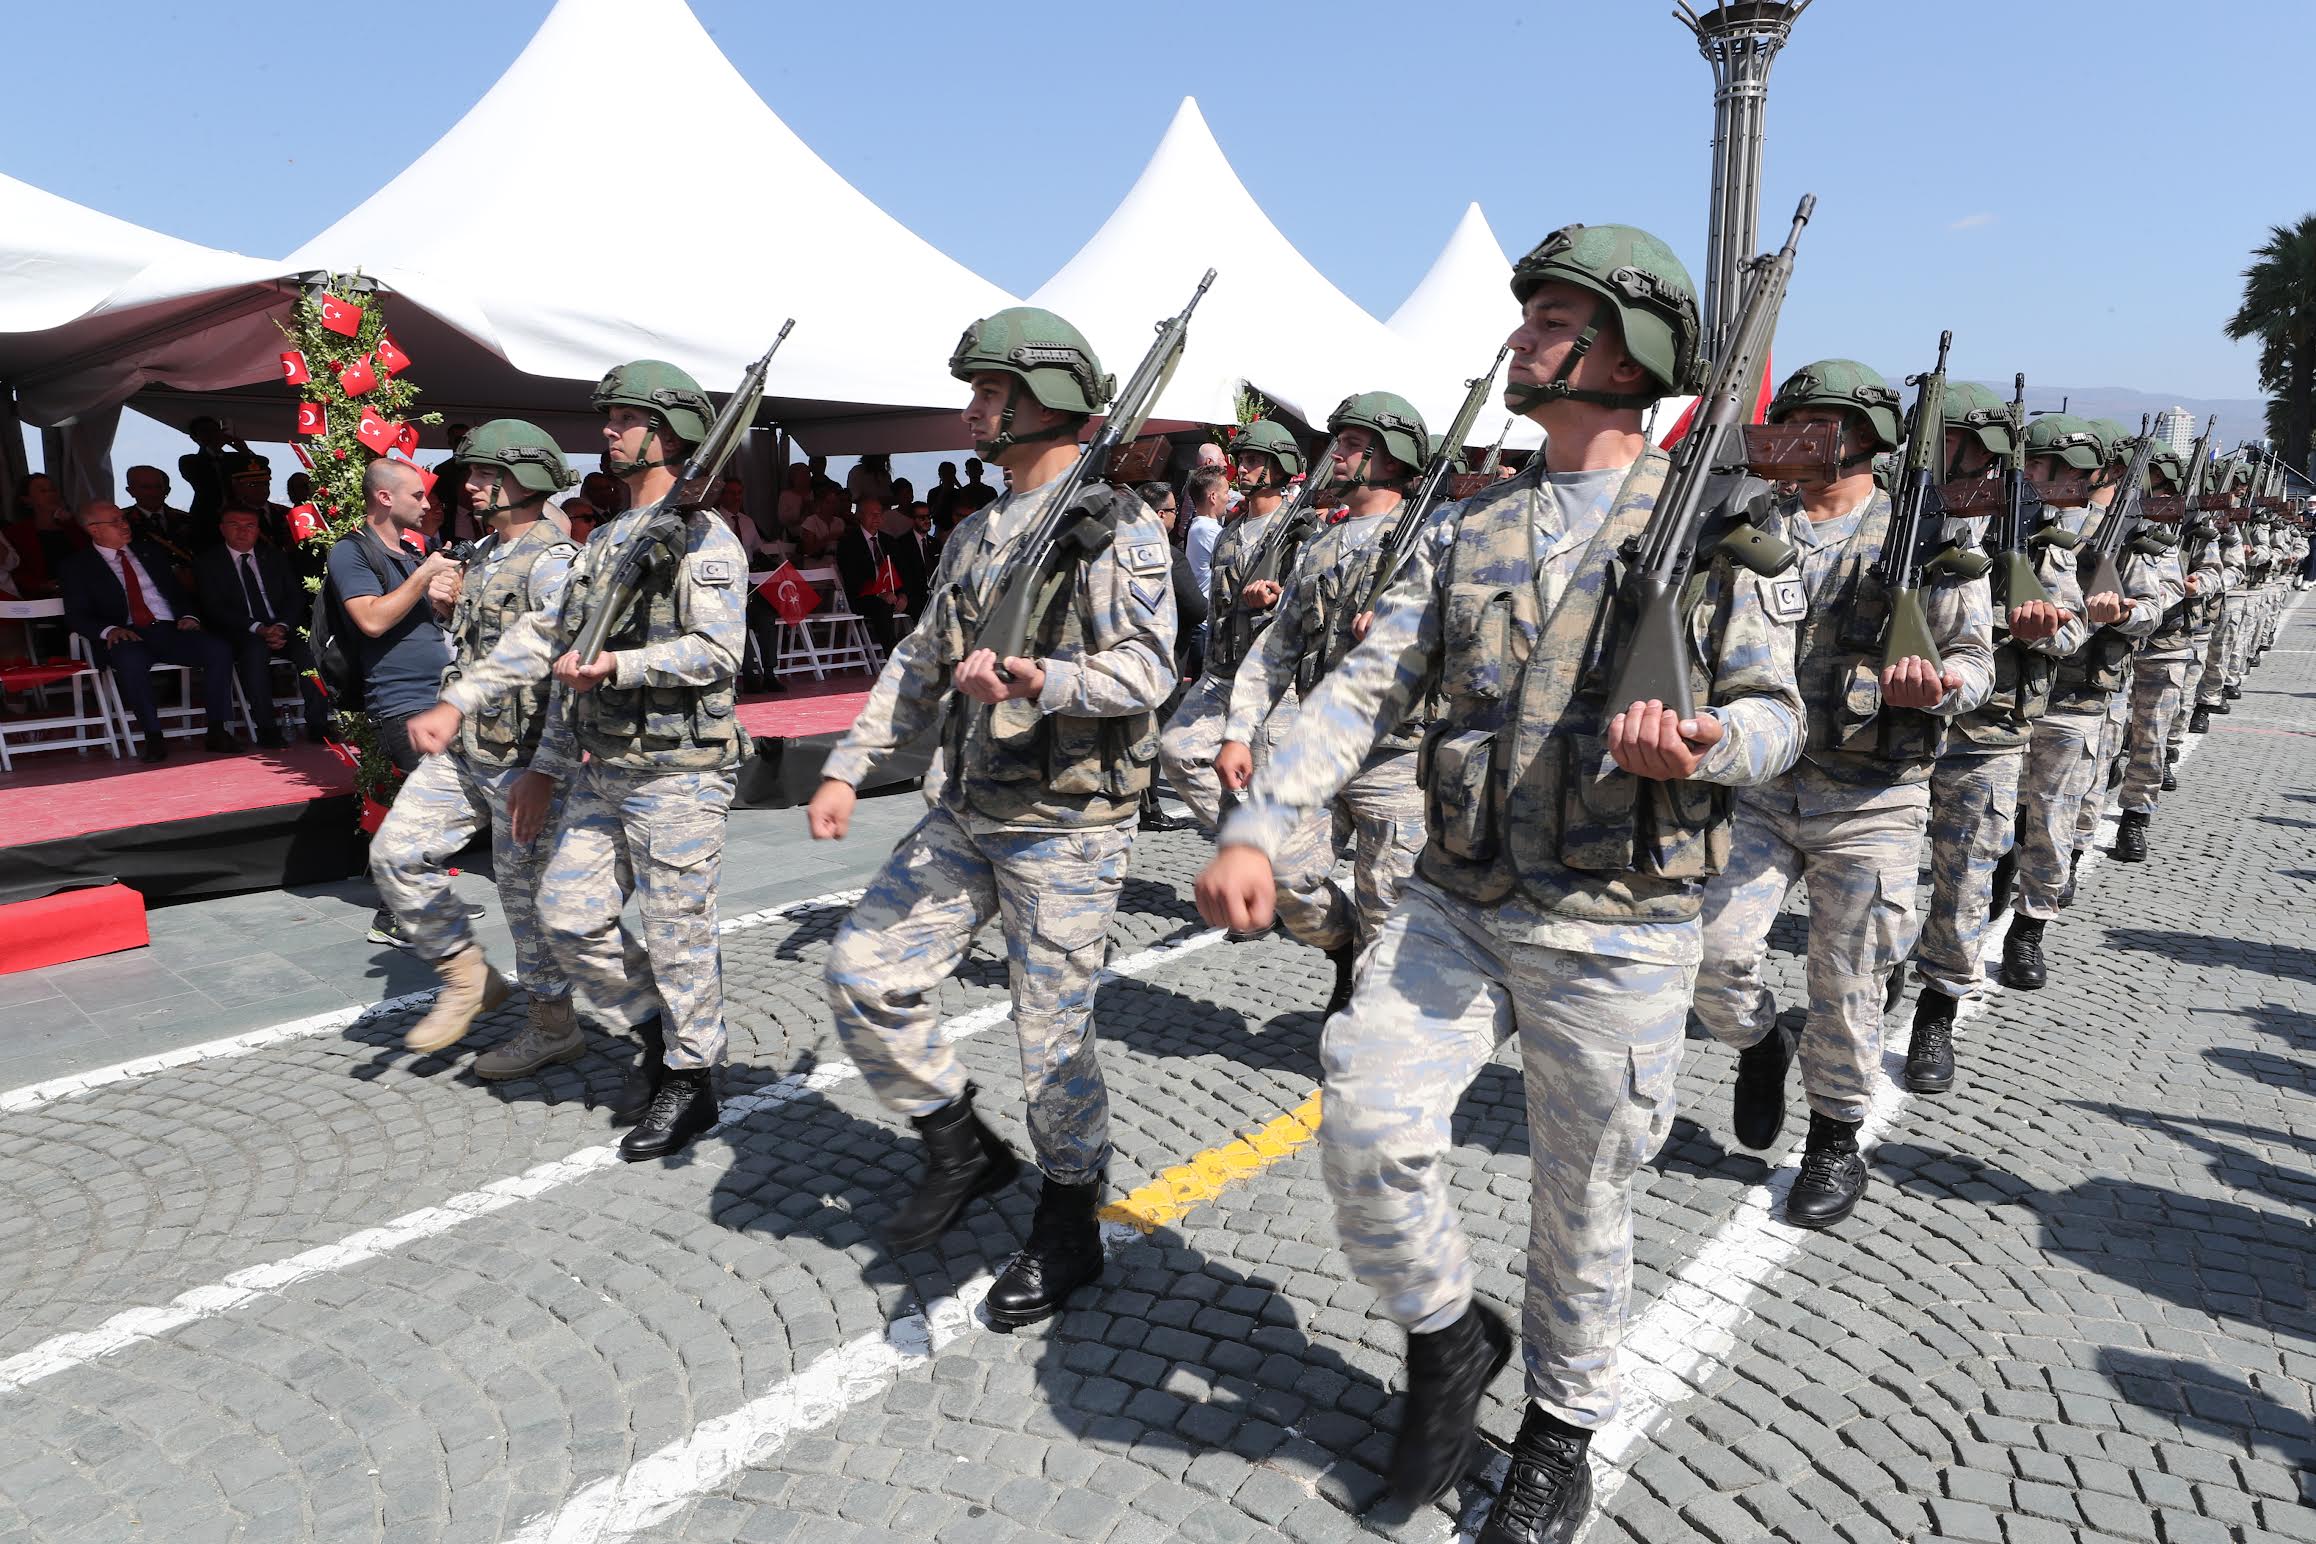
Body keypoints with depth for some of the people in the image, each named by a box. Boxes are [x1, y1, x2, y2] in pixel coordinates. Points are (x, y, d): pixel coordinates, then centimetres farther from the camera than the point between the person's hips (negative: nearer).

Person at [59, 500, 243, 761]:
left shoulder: (150, 552, 24)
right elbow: (76, 615, 2)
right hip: (127, 637, -3)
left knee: (219, 649, -26)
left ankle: (218, 731, -23)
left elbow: (179, 592, 23)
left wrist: (189, 616, 0)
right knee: (131, 659, -39)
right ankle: (153, 738, -30)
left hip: (171, 630, 4)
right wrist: (109, 630, -18)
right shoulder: (76, 566, 12)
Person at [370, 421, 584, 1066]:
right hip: (463, 749, 9)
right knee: (396, 853, 6)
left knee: (526, 892, 1)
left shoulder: (552, 563, -16)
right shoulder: (484, 554, 14)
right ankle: (467, 977, 20)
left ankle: (554, 1027, 17)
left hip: (523, 760, -9)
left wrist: (544, 773, -25)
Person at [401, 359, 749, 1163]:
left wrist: (618, 665, -28)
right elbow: (552, 643, 18)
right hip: (602, 772, 8)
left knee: (678, 934, 1)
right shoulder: (604, 541, 16)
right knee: (570, 914, 10)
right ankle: (655, 1030, 29)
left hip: (678, 774, -8)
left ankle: (691, 1084, 17)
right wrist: (458, 703, 14)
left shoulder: (702, 539, -9)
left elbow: (716, 650, -20)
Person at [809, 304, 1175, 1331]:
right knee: (864, 973, 3)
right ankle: (962, 1148, 24)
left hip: (1067, 828, -8)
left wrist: (1045, 681, -36)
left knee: (1053, 1031, 1)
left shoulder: (1116, 526, -10)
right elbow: (919, 664, 18)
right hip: (966, 814, 8)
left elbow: (1145, 668, -20)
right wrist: (847, 768, 12)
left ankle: (1067, 1234, 23)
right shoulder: (975, 534, 15)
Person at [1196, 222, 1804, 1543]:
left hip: (1615, 930, -3)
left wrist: (1701, 745, -28)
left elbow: (1777, 709, -4)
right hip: (1456, 905, 3)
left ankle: (1566, 1430, 37)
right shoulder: (1470, 526, 9)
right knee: (1369, 1127, -9)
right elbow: (1368, 687, 1)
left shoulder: (1709, 524, -1)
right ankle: (1447, 1335, 21)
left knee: (1583, 1203, 10)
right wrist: (1259, 829, -11)